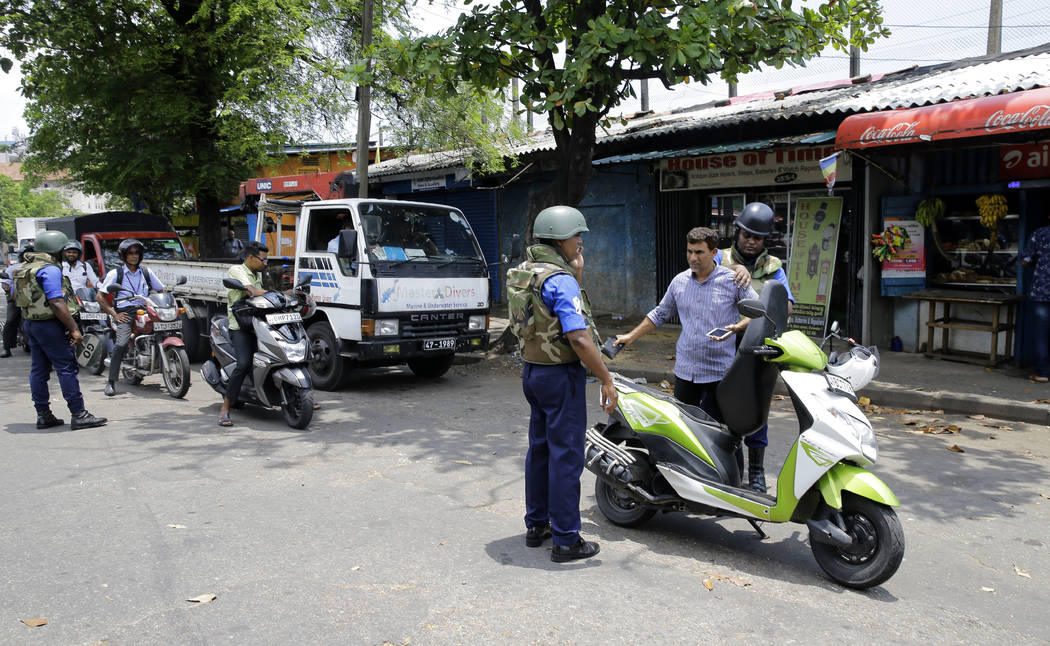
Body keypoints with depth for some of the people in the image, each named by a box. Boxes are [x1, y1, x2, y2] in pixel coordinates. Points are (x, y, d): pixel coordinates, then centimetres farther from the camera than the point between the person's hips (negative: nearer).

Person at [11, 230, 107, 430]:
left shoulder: (22, 269, 13)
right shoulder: (50, 270, -17)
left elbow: (16, 295, 21)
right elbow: (56, 303, -22)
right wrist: (74, 329, -22)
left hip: (30, 323, 10)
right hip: (49, 324, -10)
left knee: (38, 369, 11)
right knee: (67, 368, -7)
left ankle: (43, 415, 16)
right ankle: (78, 415, -6)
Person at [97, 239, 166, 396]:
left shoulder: (146, 272, 19)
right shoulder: (115, 273, 9)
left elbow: (162, 290, 26)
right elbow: (99, 296, 5)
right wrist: (114, 314, -5)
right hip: (125, 313, -3)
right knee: (122, 344, -26)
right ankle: (111, 381, -17)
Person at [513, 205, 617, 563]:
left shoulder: (526, 271, 9)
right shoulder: (560, 280, -19)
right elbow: (579, 338, -25)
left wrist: (576, 271, 11)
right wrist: (606, 379, -18)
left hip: (532, 370, 9)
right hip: (561, 374, -9)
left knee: (539, 448, 17)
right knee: (566, 455, -3)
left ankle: (536, 524, 28)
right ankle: (566, 540, 4)